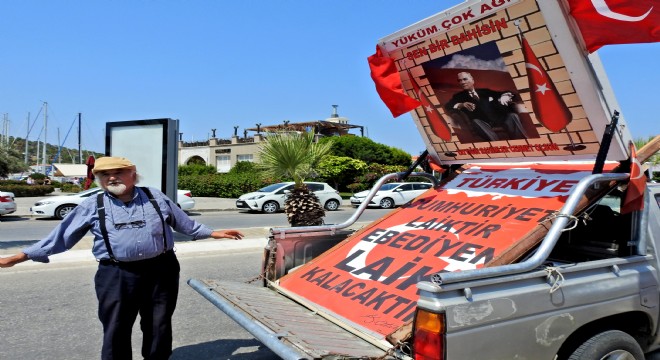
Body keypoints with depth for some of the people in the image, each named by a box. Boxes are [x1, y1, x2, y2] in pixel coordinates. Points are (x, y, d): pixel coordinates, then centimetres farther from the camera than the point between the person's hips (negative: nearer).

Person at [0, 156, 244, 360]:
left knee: (158, 327, 12)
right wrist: (22, 256, 4)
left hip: (161, 270, 1)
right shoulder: (92, 207, 4)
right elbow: (61, 236, 7)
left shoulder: (156, 198, 6)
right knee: (116, 332, 5)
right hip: (117, 275, 0)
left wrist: (212, 233, 17)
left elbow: (184, 223, 16)